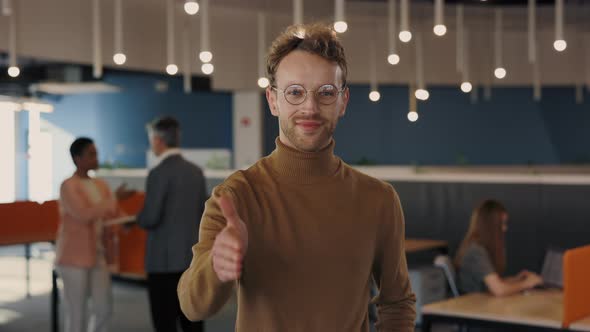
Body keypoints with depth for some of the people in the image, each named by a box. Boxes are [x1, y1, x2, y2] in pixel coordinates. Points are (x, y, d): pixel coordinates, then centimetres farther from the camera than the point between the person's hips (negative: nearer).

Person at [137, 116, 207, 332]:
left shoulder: (159, 173, -13)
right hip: (192, 257, 7)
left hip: (165, 260, -7)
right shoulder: (196, 171, 8)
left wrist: (137, 219, 5)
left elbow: (150, 218, -16)